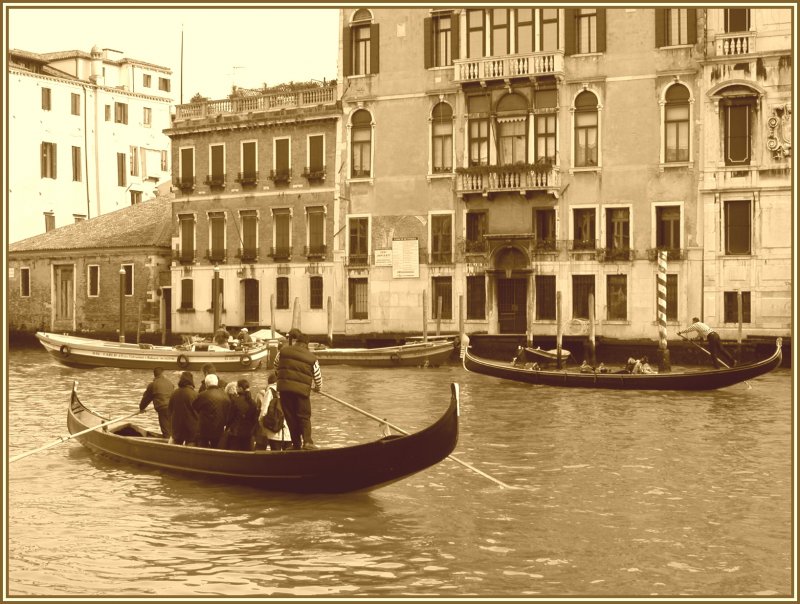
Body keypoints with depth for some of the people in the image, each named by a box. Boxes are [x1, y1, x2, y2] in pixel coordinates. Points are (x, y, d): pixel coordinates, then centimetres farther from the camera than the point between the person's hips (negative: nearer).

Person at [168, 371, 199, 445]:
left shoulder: (174, 394, 1)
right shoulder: (194, 394, -15)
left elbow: (170, 411, 11)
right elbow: (198, 411, -10)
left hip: (177, 426, 5)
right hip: (191, 426, -5)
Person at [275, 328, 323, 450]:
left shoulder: (283, 352, 8)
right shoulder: (312, 358, 7)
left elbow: (276, 367, 23)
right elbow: (318, 376, 13)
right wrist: (318, 388, 34)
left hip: (284, 388, 1)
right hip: (302, 389, -1)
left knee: (290, 416, 10)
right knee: (304, 417, 8)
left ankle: (296, 444, 14)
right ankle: (307, 441, -10)